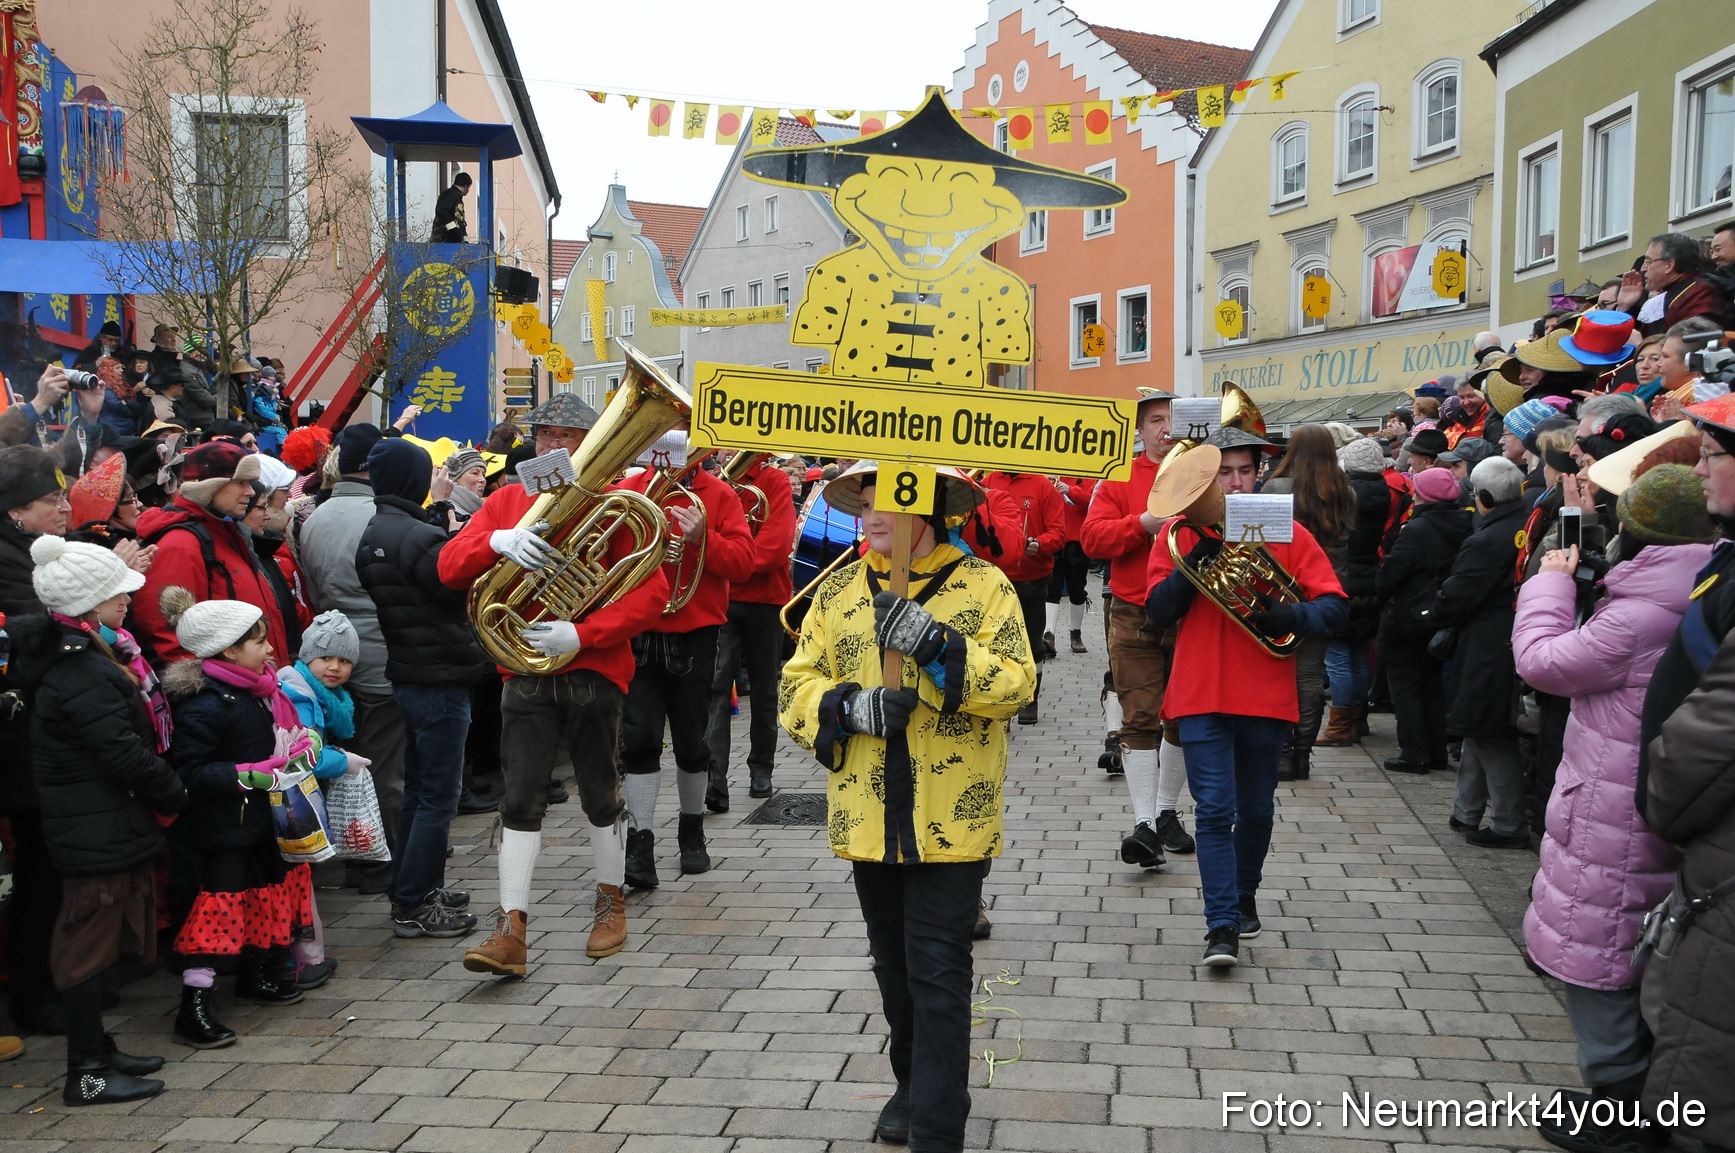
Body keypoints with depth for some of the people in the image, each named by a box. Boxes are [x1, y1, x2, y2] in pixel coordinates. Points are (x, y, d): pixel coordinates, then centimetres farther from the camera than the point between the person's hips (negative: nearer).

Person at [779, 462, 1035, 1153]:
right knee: (894, 965, 18)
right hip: (869, 819, 4)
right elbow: (797, 688, 5)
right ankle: (914, 1083, 38)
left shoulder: (984, 586, -3)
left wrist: (937, 643, -27)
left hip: (952, 820, -4)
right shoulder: (838, 591, 8)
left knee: (937, 971, -5)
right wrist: (850, 706, -15)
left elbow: (1017, 683, -14)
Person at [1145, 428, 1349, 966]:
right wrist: (1195, 561, -17)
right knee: (1215, 810, -8)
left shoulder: (1286, 533, 3)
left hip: (1266, 696, 1)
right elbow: (1159, 610, -4)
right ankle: (1223, 926, -5)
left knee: (1256, 809, 14)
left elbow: (1335, 606, -2)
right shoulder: (1180, 533, 3)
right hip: (1201, 696, -1)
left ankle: (1244, 895, 37)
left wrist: (1288, 615, -21)